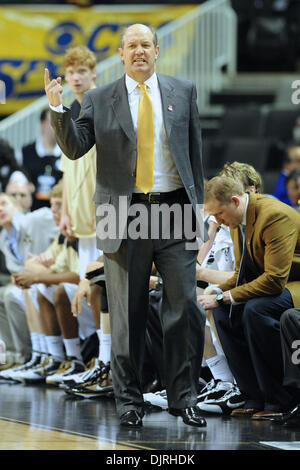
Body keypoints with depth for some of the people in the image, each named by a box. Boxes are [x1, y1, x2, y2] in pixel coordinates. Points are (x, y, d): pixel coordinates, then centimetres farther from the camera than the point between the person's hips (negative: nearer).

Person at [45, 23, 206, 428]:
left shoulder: (183, 92, 9)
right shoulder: (99, 100, 6)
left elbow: (194, 151, 10)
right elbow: (75, 148, -1)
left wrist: (197, 207, 7)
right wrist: (58, 108, -16)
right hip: (125, 214, 0)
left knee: (185, 307, -4)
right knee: (127, 314, 4)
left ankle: (183, 397, 6)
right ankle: (129, 400, 13)